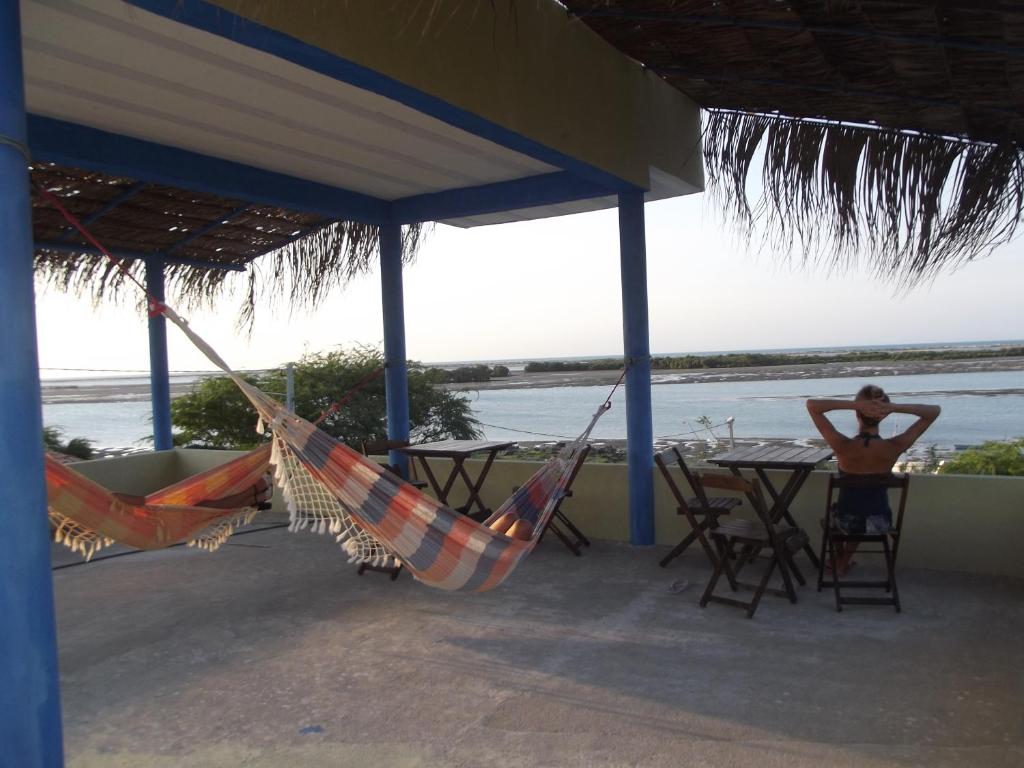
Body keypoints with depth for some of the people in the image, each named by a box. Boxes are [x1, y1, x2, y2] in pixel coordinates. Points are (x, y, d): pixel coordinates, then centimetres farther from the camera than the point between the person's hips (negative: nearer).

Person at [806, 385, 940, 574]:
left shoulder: (843, 446, -28)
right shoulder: (893, 447, -23)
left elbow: (812, 405, -23)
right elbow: (934, 411, -13)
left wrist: (853, 404, -33)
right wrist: (895, 407, -30)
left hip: (846, 522, -1)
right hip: (880, 524, 1)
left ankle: (838, 559, 51)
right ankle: (844, 561, 51)